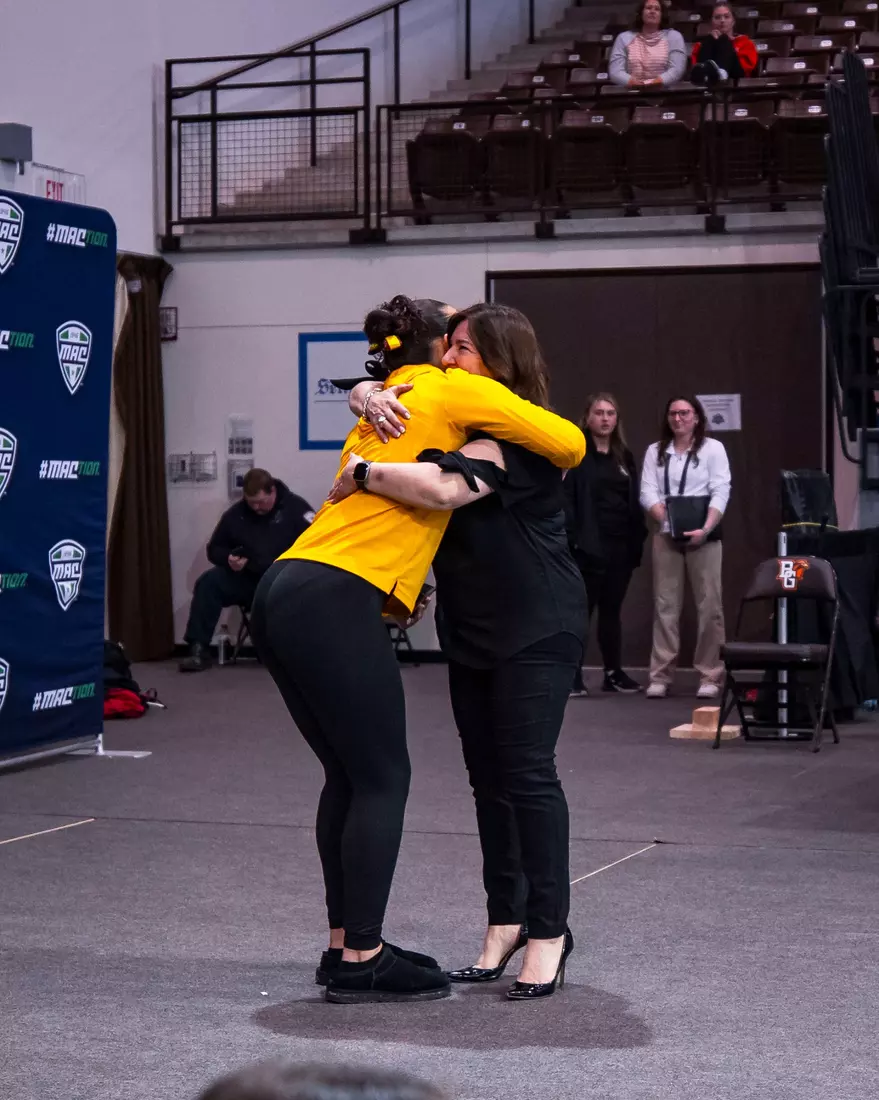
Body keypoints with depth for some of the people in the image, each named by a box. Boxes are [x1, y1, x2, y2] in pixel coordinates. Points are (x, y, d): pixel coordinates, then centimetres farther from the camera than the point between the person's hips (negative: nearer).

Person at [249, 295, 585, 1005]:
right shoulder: (451, 390, 3)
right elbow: (569, 444, 0)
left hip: (284, 594, 9)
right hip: (334, 600, -9)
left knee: (350, 776, 15)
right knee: (382, 780, -3)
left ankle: (347, 944, 20)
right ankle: (360, 963, 0)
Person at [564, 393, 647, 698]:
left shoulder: (624, 457, 16)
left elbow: (634, 502, 15)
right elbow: (566, 498, -11)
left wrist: (638, 539, 7)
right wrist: (573, 537, -19)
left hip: (620, 545, 6)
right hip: (589, 546, -6)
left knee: (612, 610, 12)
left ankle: (614, 673, 18)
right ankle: (573, 674, 1)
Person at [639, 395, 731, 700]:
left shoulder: (713, 448, 4)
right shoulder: (655, 452, 12)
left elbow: (721, 493, -5)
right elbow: (648, 494, 3)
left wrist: (705, 529, -19)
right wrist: (668, 520, -14)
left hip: (704, 536, -2)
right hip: (666, 536, 2)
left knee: (709, 606, -2)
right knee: (665, 606, 2)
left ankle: (710, 676, 2)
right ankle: (660, 676, 4)